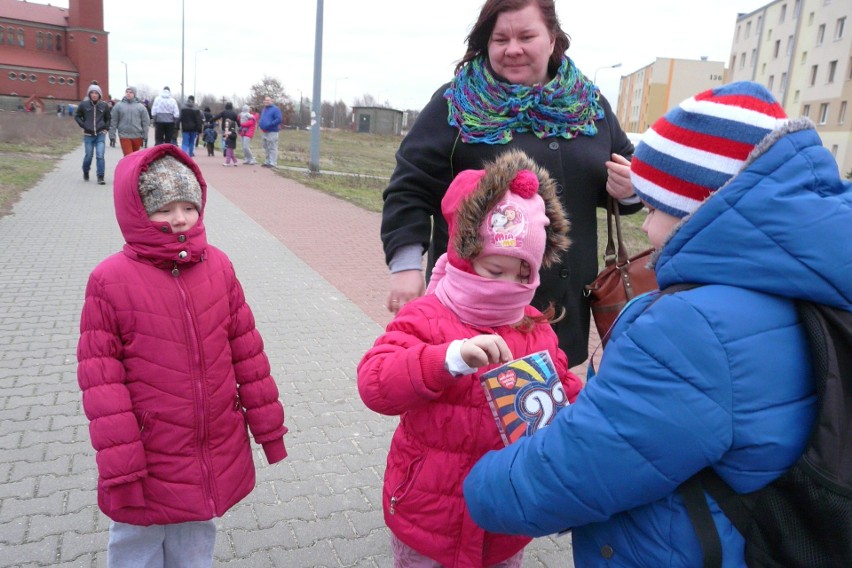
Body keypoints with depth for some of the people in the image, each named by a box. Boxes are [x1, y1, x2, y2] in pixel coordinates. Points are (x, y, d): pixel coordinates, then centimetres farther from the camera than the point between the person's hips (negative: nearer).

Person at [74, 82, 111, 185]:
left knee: (100, 156, -10)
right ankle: (85, 172, 34)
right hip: (88, 135, 0)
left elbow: (108, 118, 15)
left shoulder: (104, 105, 2)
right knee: (88, 156, 7)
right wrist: (83, 125, -1)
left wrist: (106, 128, 3)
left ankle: (100, 177, -5)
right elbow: (77, 116, 11)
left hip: (100, 135, 0)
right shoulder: (84, 104, 0)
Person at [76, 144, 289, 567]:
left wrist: (267, 425, 6)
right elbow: (100, 379, -11)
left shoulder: (218, 266, -3)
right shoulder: (110, 280, -13)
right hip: (150, 461, -2)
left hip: (215, 459, 3)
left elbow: (246, 350, 2)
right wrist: (120, 467, -11)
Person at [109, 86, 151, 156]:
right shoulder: (119, 106, 3)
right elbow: (113, 122, 4)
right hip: (124, 136, -1)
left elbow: (146, 122, 4)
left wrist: (144, 137, -1)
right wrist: (112, 136, 1)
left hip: (137, 136, 1)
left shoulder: (140, 107, 4)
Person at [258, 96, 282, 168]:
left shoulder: (275, 109, -6)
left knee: (272, 148, -9)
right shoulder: (264, 109, 20)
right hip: (264, 132, 9)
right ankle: (267, 162, 20)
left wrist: (269, 125, -21)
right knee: (266, 148, 13)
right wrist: (260, 124, 12)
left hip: (272, 132, -9)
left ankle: (273, 163, -8)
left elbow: (279, 119, -17)